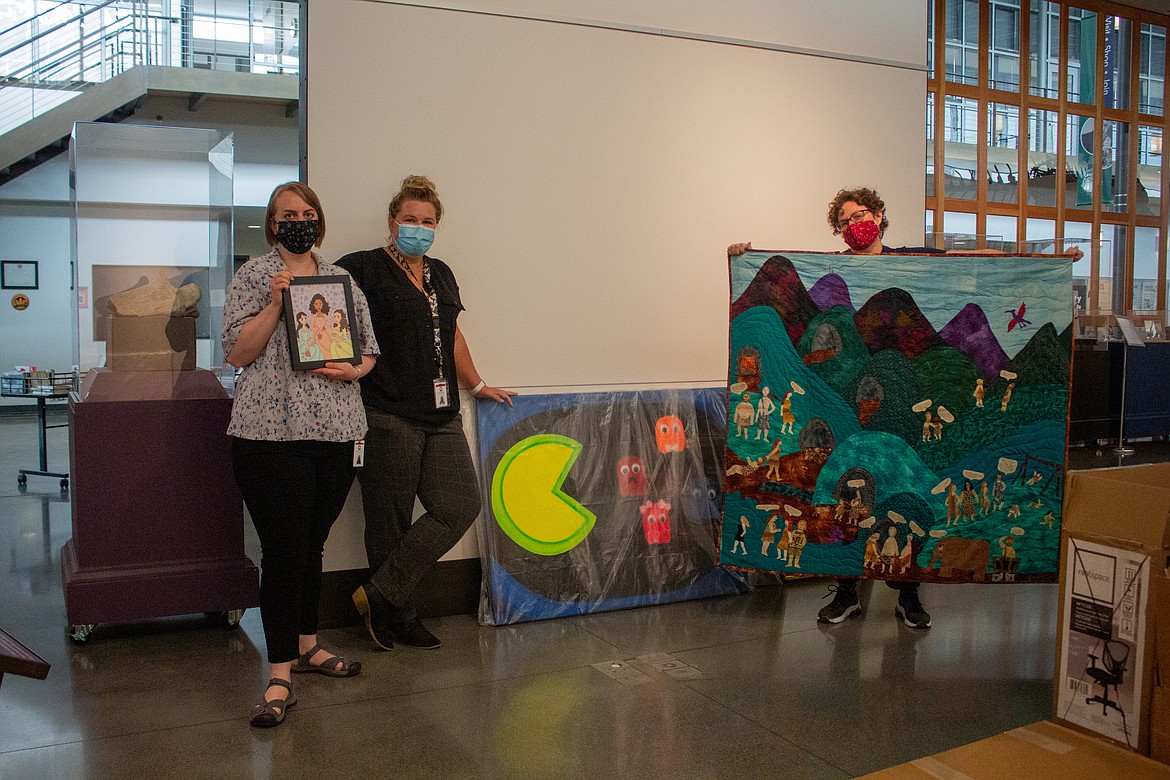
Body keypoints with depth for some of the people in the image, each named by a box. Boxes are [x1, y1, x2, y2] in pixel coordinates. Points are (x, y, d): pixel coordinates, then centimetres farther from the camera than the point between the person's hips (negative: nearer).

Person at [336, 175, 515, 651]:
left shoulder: (441, 275, 20)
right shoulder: (366, 268, -1)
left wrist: (478, 386, 35)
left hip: (440, 416, 7)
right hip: (387, 417, -7)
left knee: (460, 506, -2)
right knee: (390, 522, 0)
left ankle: (379, 595, 7)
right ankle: (399, 618, 15)